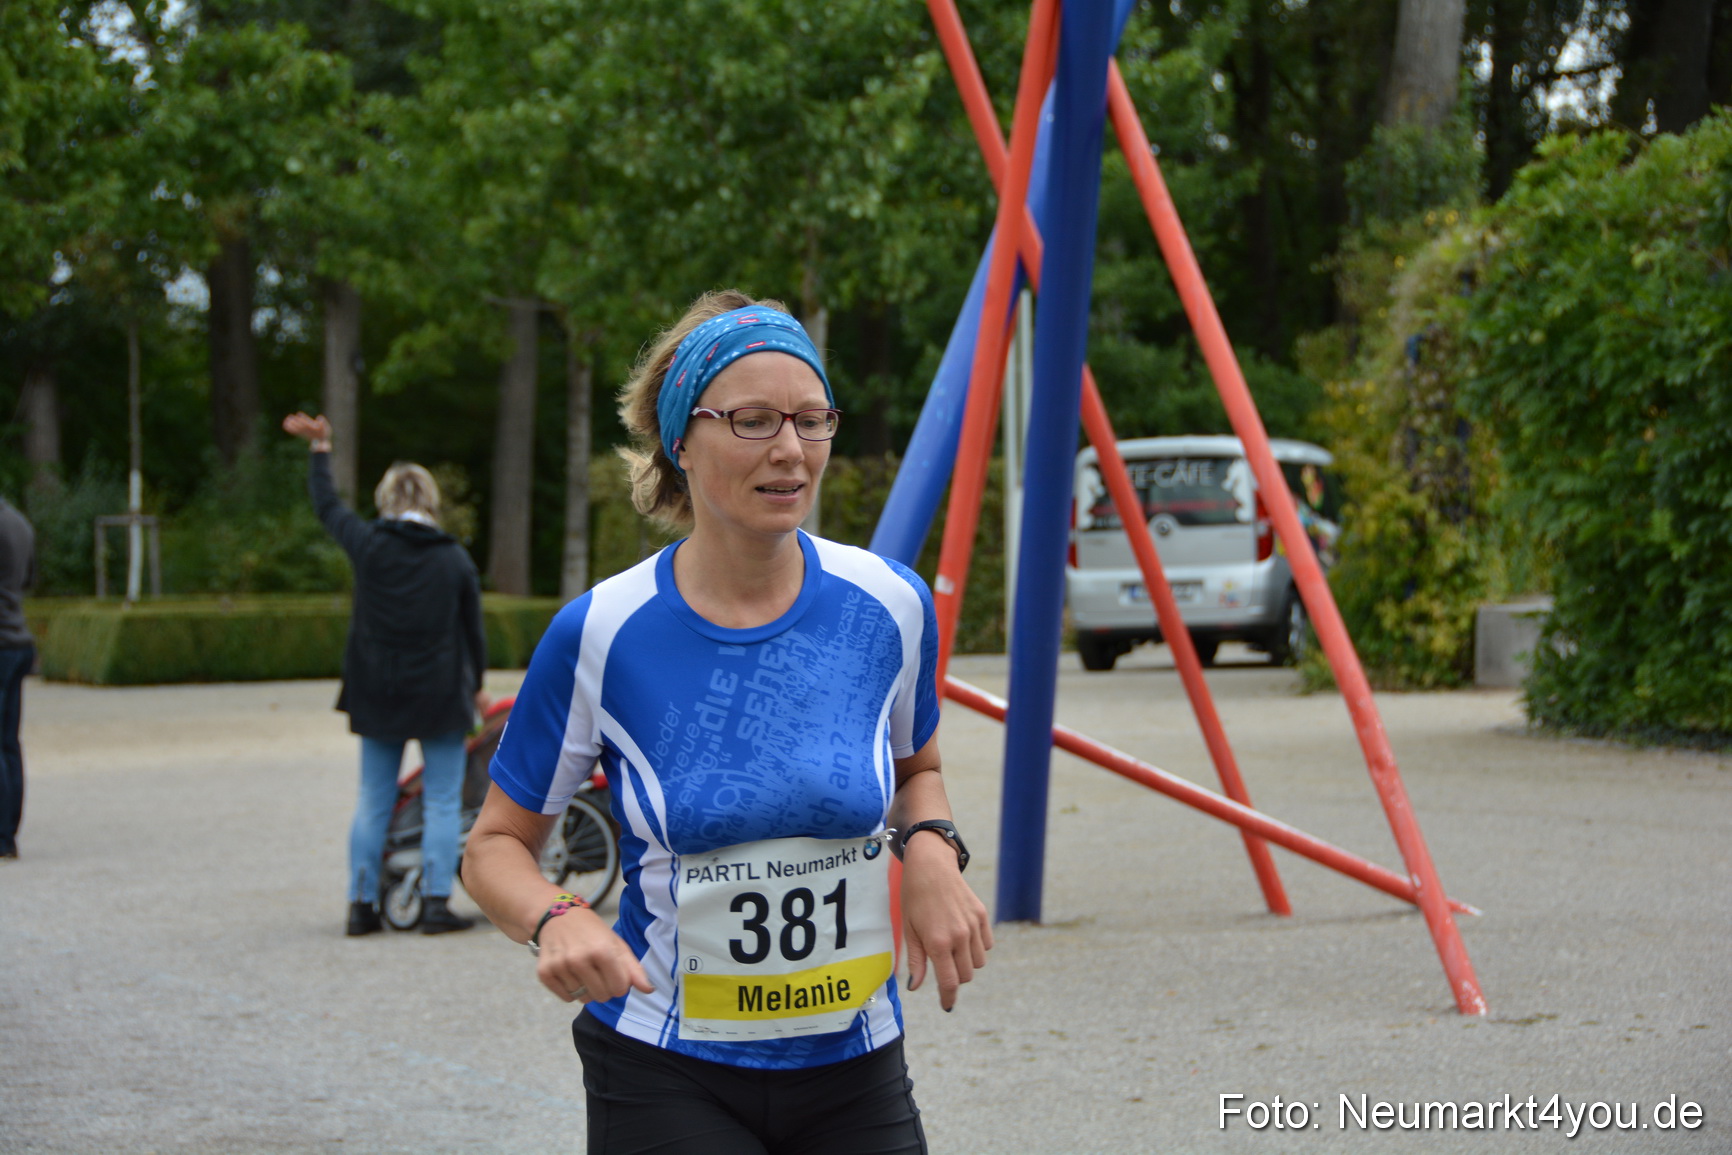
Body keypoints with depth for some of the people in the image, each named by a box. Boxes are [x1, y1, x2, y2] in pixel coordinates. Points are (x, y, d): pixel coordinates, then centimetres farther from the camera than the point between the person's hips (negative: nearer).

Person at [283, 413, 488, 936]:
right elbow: (473, 630, 4)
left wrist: (319, 449, 27)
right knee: (442, 801, 3)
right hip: (441, 696, -2)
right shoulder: (455, 558, -3)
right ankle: (436, 902, -3)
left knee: (373, 802, 10)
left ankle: (361, 903, 10)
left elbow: (327, 506, 14)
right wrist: (476, 685, 19)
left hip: (378, 694, 2)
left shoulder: (368, 544, -3)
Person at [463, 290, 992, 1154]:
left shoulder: (887, 606, -4)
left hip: (853, 1069, 3)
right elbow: (496, 844, -1)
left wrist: (930, 851, -5)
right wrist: (554, 921, -22)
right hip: (667, 1077, -3)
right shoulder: (602, 634, -11)